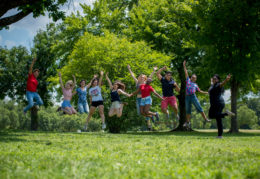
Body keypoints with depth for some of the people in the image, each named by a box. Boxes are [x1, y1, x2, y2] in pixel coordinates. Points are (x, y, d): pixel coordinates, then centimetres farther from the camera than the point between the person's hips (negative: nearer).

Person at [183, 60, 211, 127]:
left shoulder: (195, 85, 18)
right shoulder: (188, 80, 16)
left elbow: (200, 91, 22)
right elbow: (186, 73, 14)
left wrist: (207, 93, 16)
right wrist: (184, 66, 13)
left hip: (193, 96, 0)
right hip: (187, 97, 0)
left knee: (199, 108, -5)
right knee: (188, 110, 4)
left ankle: (205, 119, -4)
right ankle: (188, 122, 13)